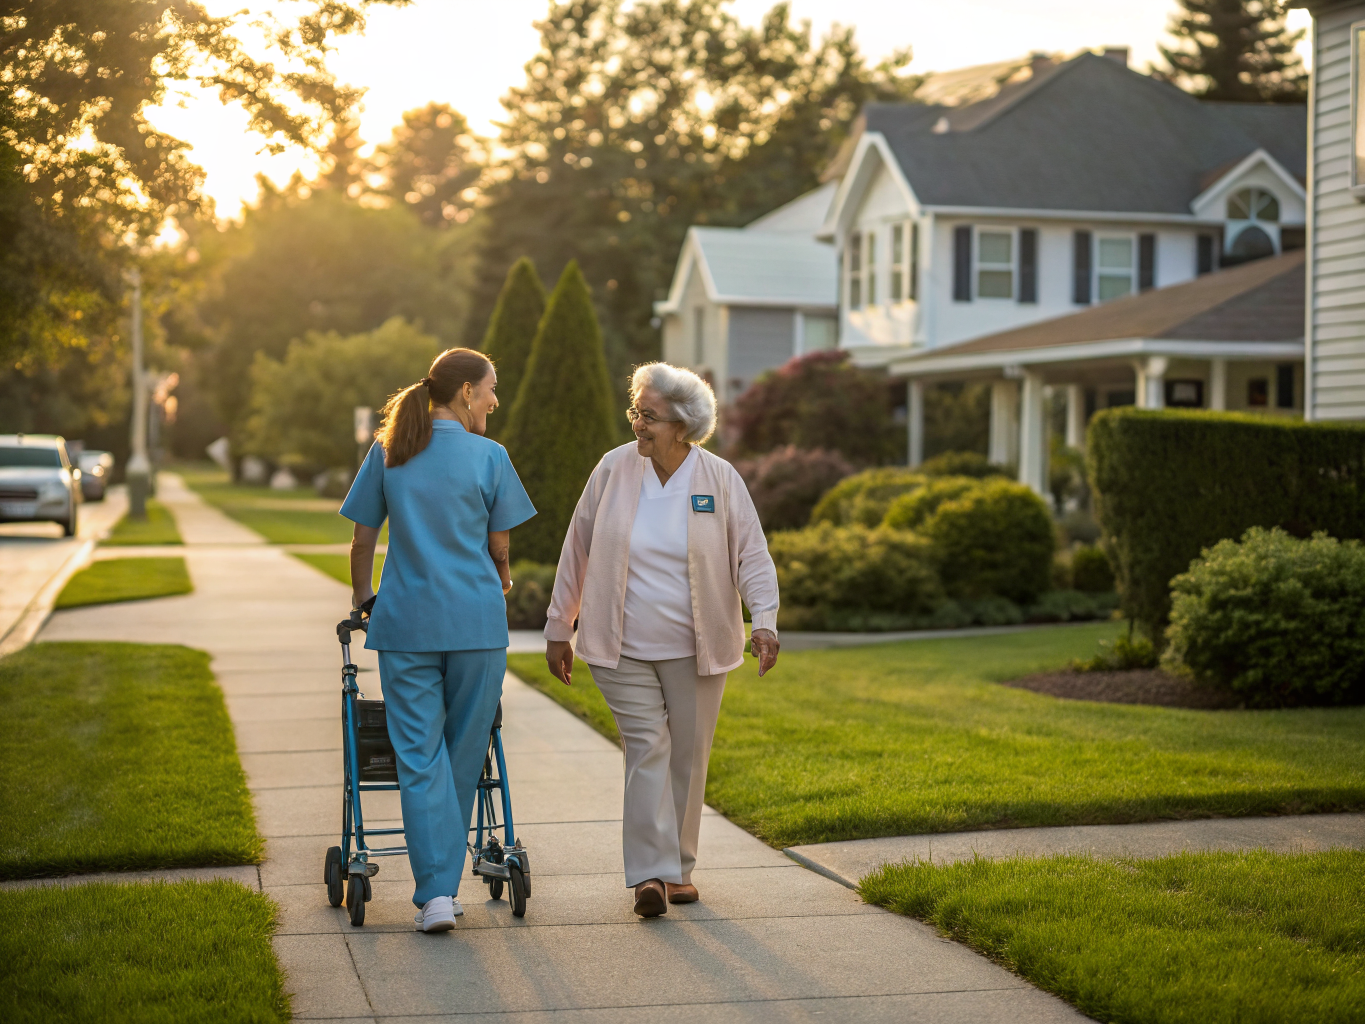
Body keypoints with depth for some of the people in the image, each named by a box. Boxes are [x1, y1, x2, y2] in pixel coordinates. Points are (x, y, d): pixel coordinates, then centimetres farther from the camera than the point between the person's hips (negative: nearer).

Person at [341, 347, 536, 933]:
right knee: (464, 753, 11)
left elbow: (363, 543, 8)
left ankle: (436, 891, -8)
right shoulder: (488, 456, -2)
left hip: (406, 621, 1)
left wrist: (361, 601, 25)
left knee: (420, 756, 2)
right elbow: (498, 546, 6)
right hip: (476, 621, -1)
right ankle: (445, 882, 20)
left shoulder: (387, 452, 4)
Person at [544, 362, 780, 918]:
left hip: (694, 647, 1)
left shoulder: (720, 479, -4)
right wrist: (559, 630, 7)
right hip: (622, 646, -1)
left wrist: (764, 620, -19)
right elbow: (577, 552, 5)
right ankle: (650, 873, -11)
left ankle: (678, 868, 22)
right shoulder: (613, 470, -3)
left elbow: (752, 555, -2)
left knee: (687, 757, 8)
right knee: (647, 748, -10)